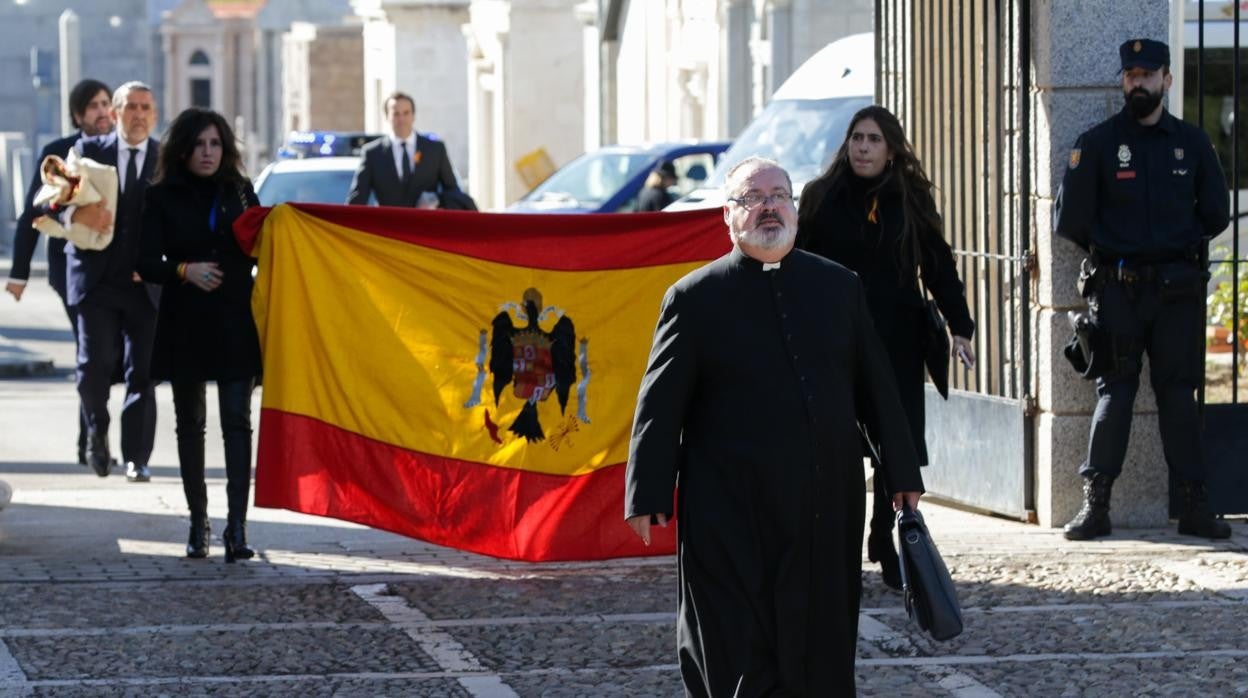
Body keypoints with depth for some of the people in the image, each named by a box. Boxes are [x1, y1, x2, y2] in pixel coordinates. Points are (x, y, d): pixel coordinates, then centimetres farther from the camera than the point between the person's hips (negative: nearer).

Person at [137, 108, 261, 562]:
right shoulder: (163, 198, 2)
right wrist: (185, 270, -22)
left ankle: (237, 526, -17)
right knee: (190, 423, 8)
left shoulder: (239, 191, 7)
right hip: (185, 326, 0)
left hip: (235, 326, 0)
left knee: (236, 422, -10)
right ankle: (198, 523, 18)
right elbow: (147, 263, -4)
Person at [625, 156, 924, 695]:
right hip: (733, 514, -3)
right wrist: (648, 495, -6)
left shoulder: (839, 287, 11)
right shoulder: (695, 298, 0)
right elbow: (660, 404, -1)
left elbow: (876, 387, 16)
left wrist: (902, 473, 14)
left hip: (828, 509, 4)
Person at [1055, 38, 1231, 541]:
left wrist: (1181, 249, 8)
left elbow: (1216, 214, 14)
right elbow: (1072, 220, 1)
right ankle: (1095, 504, -3)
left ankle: (1195, 505, 5)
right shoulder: (1098, 143, 2)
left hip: (1177, 290, 2)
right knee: (1114, 391, -3)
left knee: (1178, 392, 3)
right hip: (1118, 289, -2)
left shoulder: (1191, 143, 9)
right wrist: (1110, 253, 7)